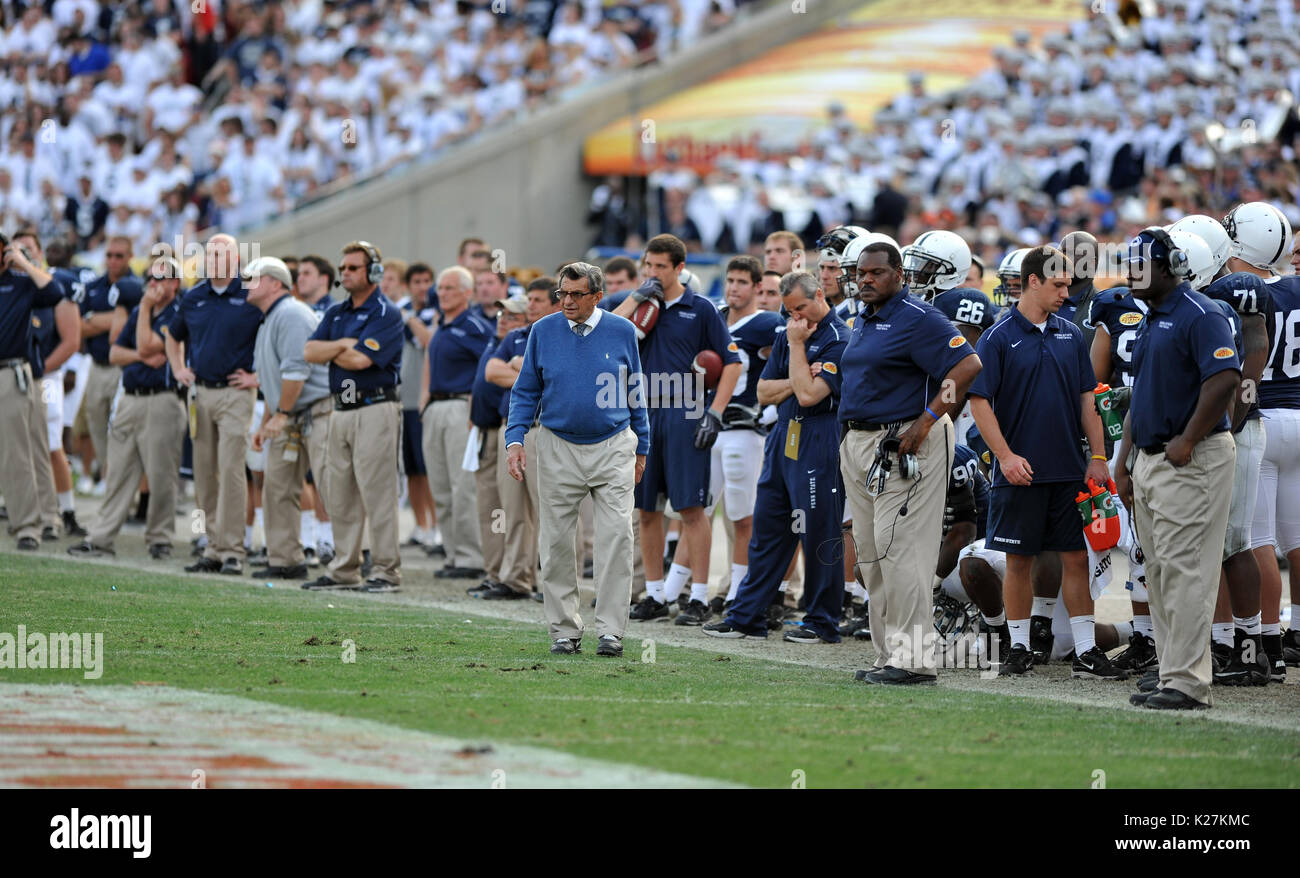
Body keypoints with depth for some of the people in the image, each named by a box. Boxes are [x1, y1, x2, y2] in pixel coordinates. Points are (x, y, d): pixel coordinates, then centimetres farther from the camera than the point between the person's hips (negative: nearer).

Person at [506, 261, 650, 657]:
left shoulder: (622, 332, 2)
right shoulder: (543, 331, 2)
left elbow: (636, 393, 10)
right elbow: (526, 391, 8)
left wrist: (641, 448, 12)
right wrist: (515, 439, -4)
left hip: (613, 448, -1)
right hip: (559, 450, 1)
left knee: (616, 537, -9)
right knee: (557, 542, 2)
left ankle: (611, 630, -7)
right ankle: (565, 629, 10)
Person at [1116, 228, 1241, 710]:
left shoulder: (1198, 315, -12)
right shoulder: (1150, 321, 18)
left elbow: (1224, 379, -23)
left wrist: (1186, 442, -19)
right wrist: (1125, 461, 19)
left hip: (1191, 460, -10)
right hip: (1150, 461, 10)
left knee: (1184, 571, -10)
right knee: (1160, 574, 10)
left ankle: (1186, 682, -10)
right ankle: (1172, 675, 15)